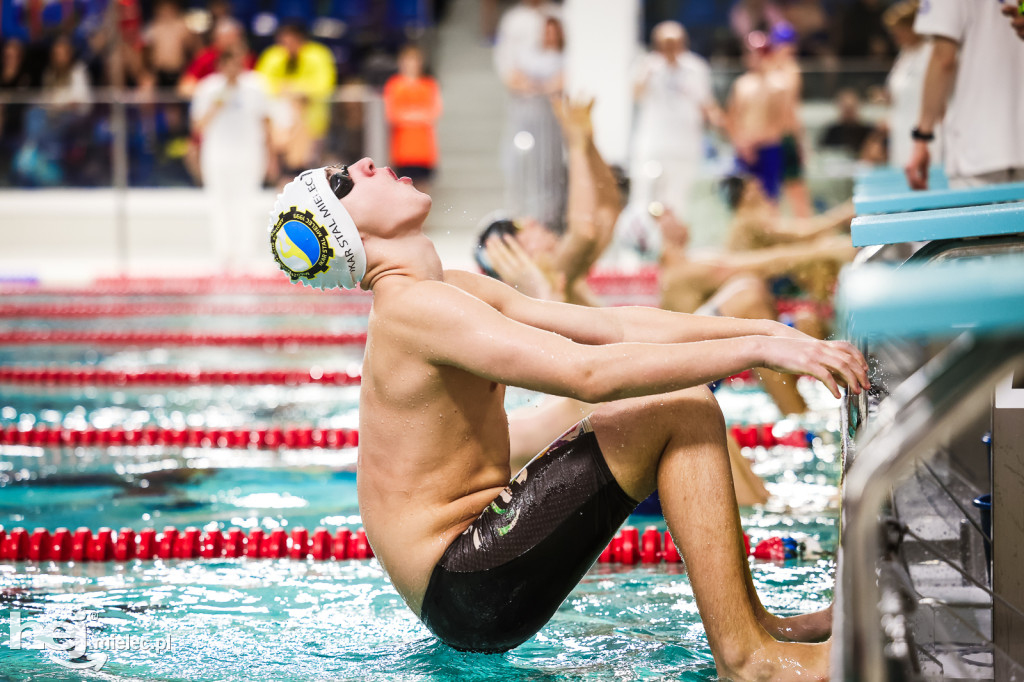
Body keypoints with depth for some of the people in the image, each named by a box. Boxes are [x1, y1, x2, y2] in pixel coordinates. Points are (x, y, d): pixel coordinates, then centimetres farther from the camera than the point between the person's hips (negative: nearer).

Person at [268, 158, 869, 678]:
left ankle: (752, 617, 13)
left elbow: (613, 324, 10)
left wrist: (766, 328, 1)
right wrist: (758, 349, -23)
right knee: (681, 410, -13)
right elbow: (588, 371, -27)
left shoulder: (456, 290, 13)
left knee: (674, 388, 13)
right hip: (473, 601, -10)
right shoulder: (413, 308, -17)